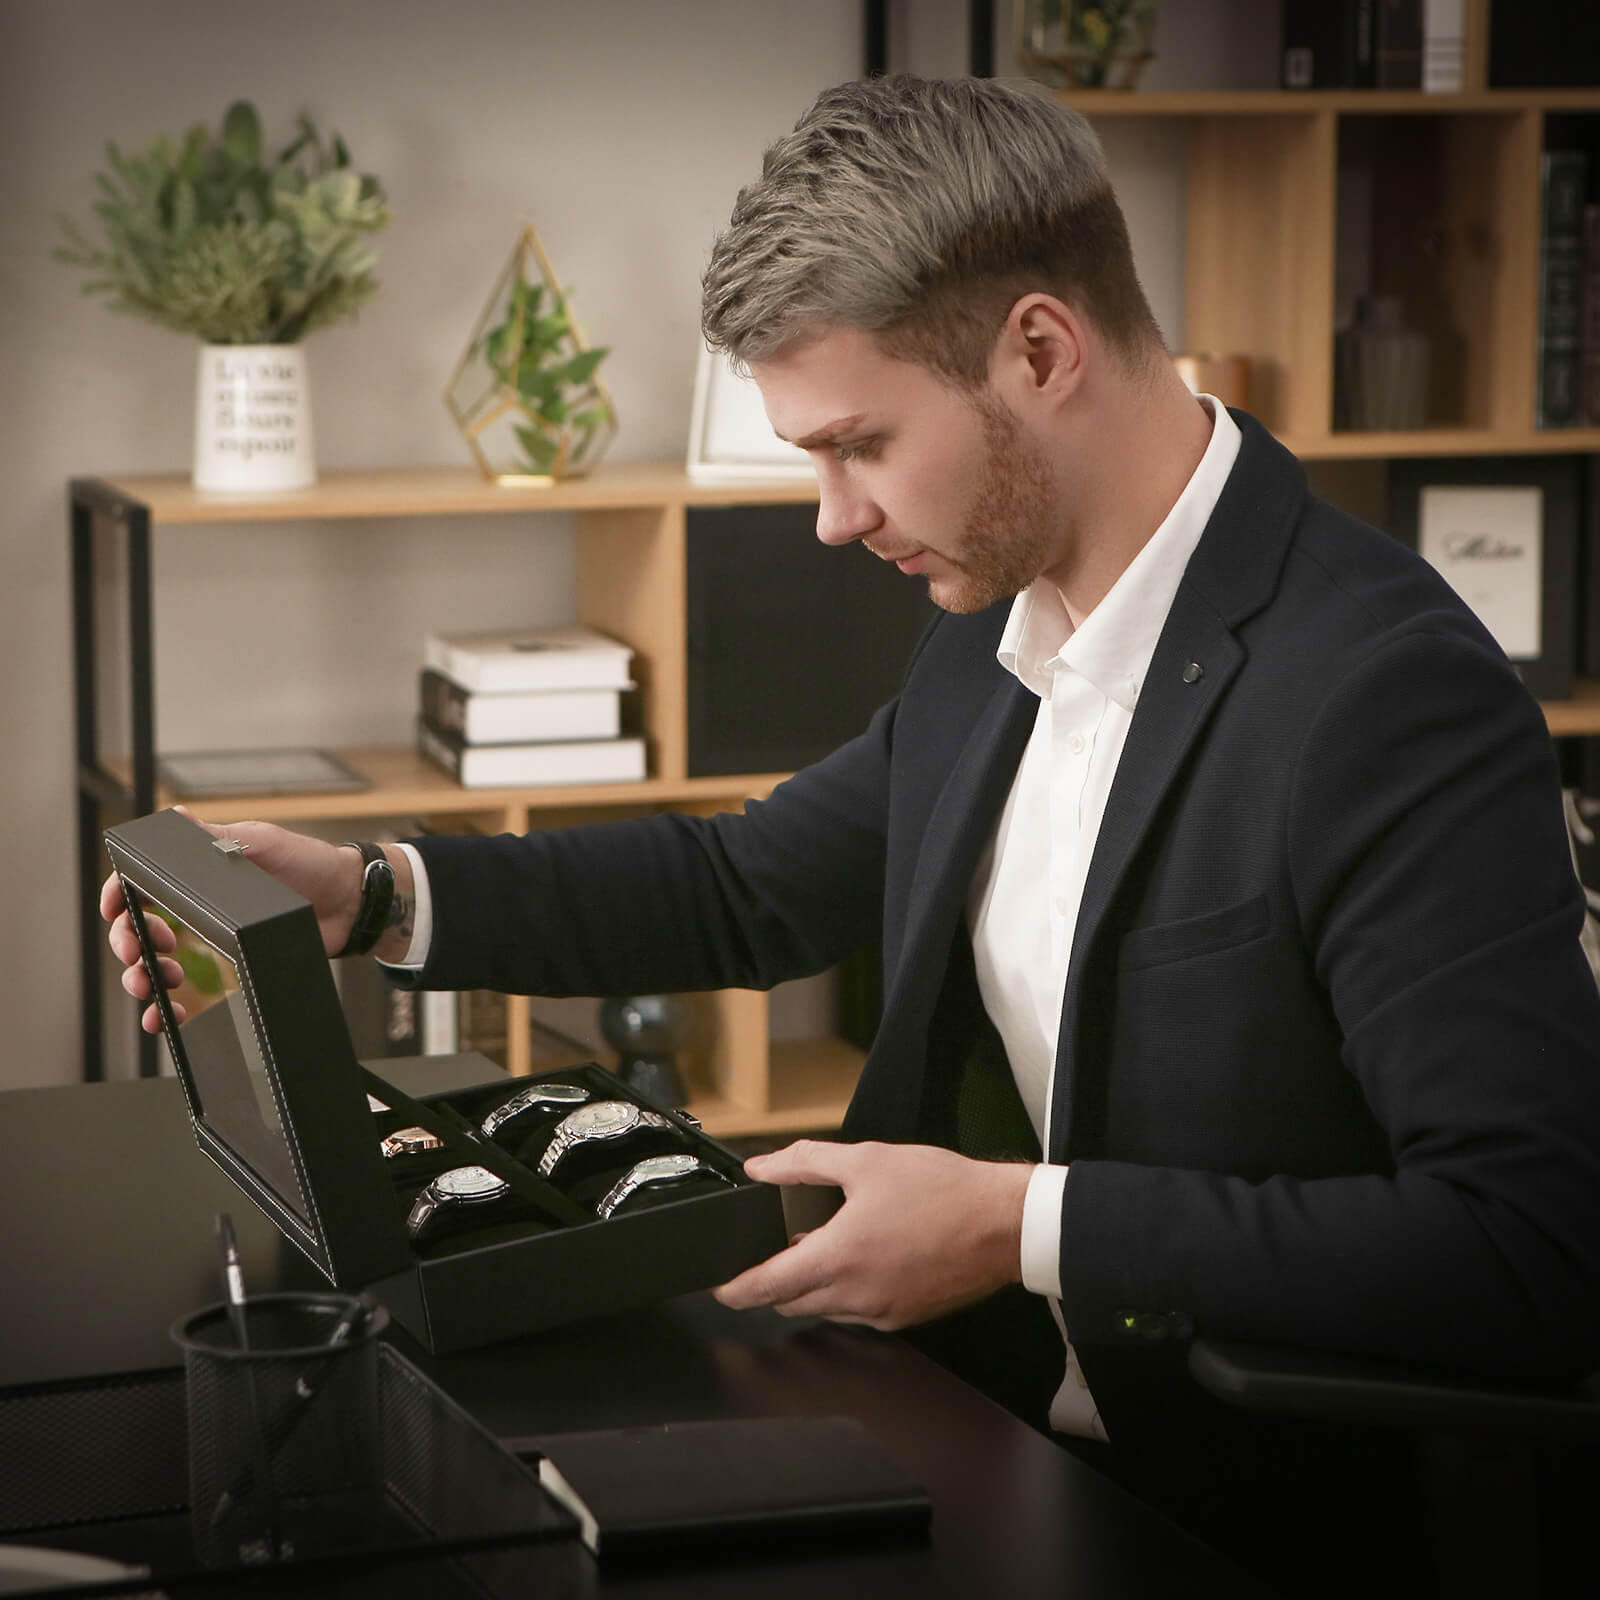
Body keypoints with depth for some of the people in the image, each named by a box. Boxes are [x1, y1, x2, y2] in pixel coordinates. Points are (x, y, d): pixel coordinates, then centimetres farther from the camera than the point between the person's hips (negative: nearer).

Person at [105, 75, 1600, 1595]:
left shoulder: (1387, 695, -22)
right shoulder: (990, 642, 6)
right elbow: (749, 887, 23)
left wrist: (1022, 1227, -26)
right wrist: (369, 896, 11)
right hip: (972, 1437, 8)